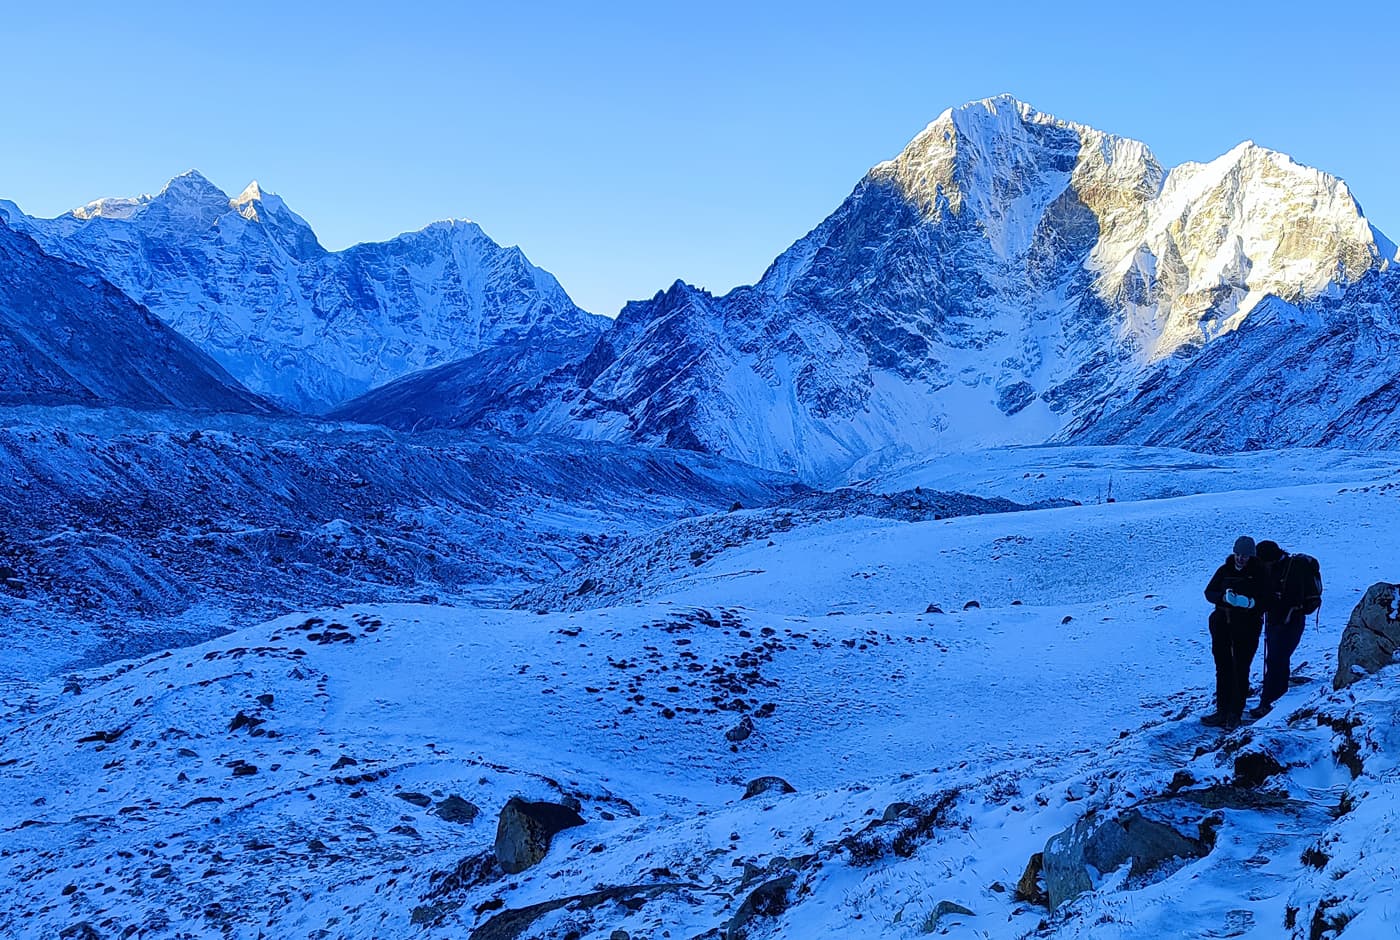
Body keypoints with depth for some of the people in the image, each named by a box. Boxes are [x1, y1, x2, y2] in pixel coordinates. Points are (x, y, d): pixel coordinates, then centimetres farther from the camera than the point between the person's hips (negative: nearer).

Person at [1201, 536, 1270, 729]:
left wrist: (1251, 602, -25)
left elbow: (1266, 601, -5)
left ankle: (1235, 714, 6)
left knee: (1240, 670, -1)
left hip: (1246, 627, -4)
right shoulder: (1224, 570, 7)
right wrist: (1223, 597, -15)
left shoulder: (1259, 573, -2)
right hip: (1222, 624, 4)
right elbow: (1209, 592, 6)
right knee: (1223, 668, 8)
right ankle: (1222, 711, 16)